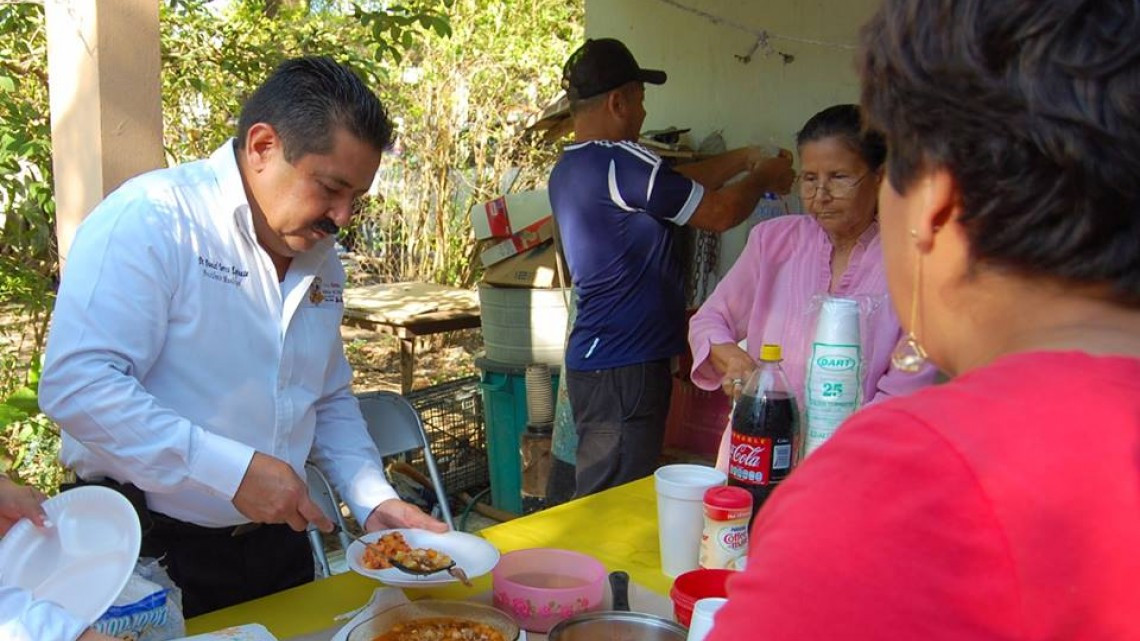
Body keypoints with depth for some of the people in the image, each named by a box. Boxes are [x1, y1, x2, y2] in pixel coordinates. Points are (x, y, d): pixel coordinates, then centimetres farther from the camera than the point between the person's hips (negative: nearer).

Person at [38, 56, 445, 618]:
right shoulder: (151, 219, -18)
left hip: (278, 544, 7)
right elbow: (76, 383, -26)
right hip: (151, 556, -7)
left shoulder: (322, 258, 6)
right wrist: (234, 471, -27)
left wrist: (375, 502, 1)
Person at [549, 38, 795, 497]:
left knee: (598, 499, 14)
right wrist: (762, 180, 9)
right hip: (623, 368, -10)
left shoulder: (570, 167, 14)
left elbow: (677, 184, 23)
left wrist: (745, 158, 25)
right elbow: (720, 212, -9)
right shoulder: (620, 163, -17)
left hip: (594, 358, 10)